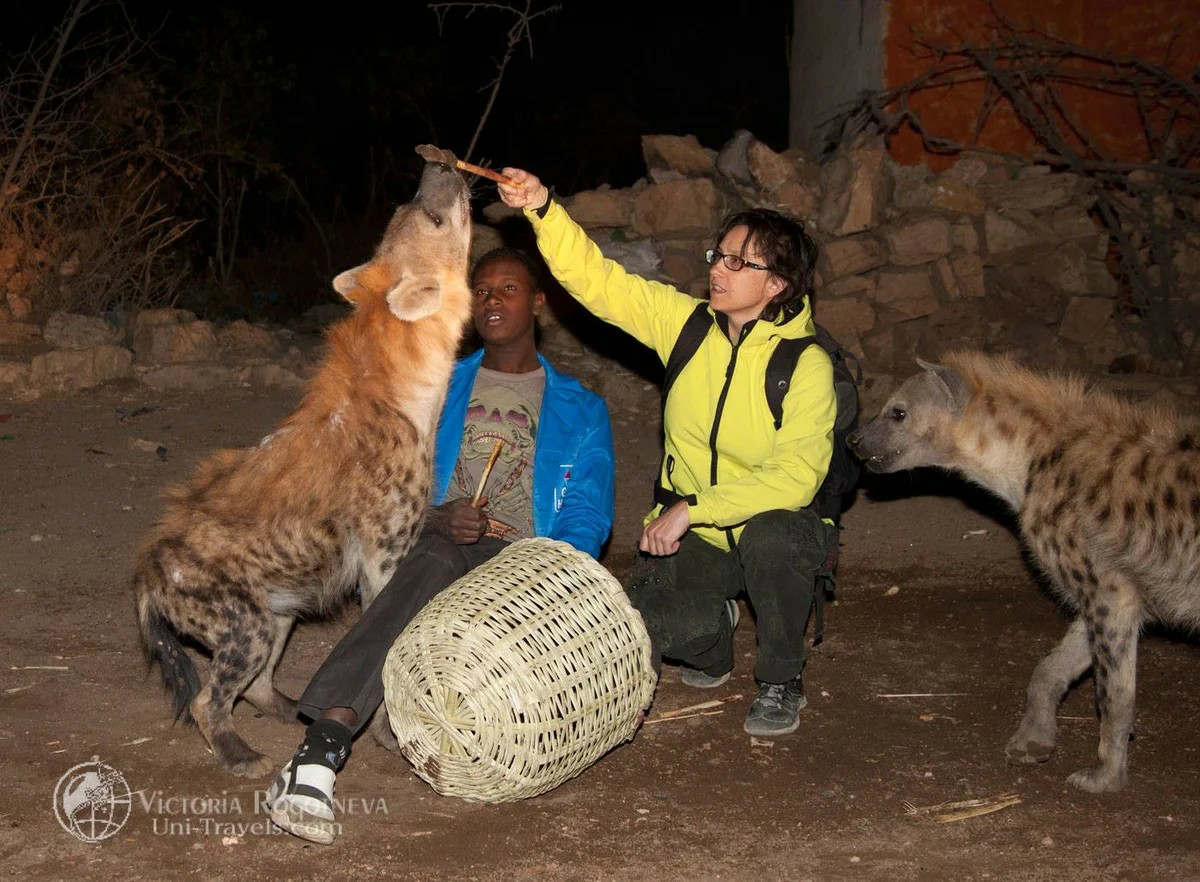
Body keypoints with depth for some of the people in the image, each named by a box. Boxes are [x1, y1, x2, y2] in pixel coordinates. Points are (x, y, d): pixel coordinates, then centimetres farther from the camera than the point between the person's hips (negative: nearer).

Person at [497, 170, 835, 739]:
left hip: (774, 526, -3)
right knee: (641, 624, -18)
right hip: (687, 528, 4)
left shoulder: (807, 365, -17)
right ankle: (713, 629, 20)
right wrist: (543, 209, -22)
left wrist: (693, 508, -29)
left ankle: (781, 681, -10)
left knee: (770, 537, -38)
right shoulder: (685, 322, -5)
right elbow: (595, 279, -8)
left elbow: (797, 475, -25)